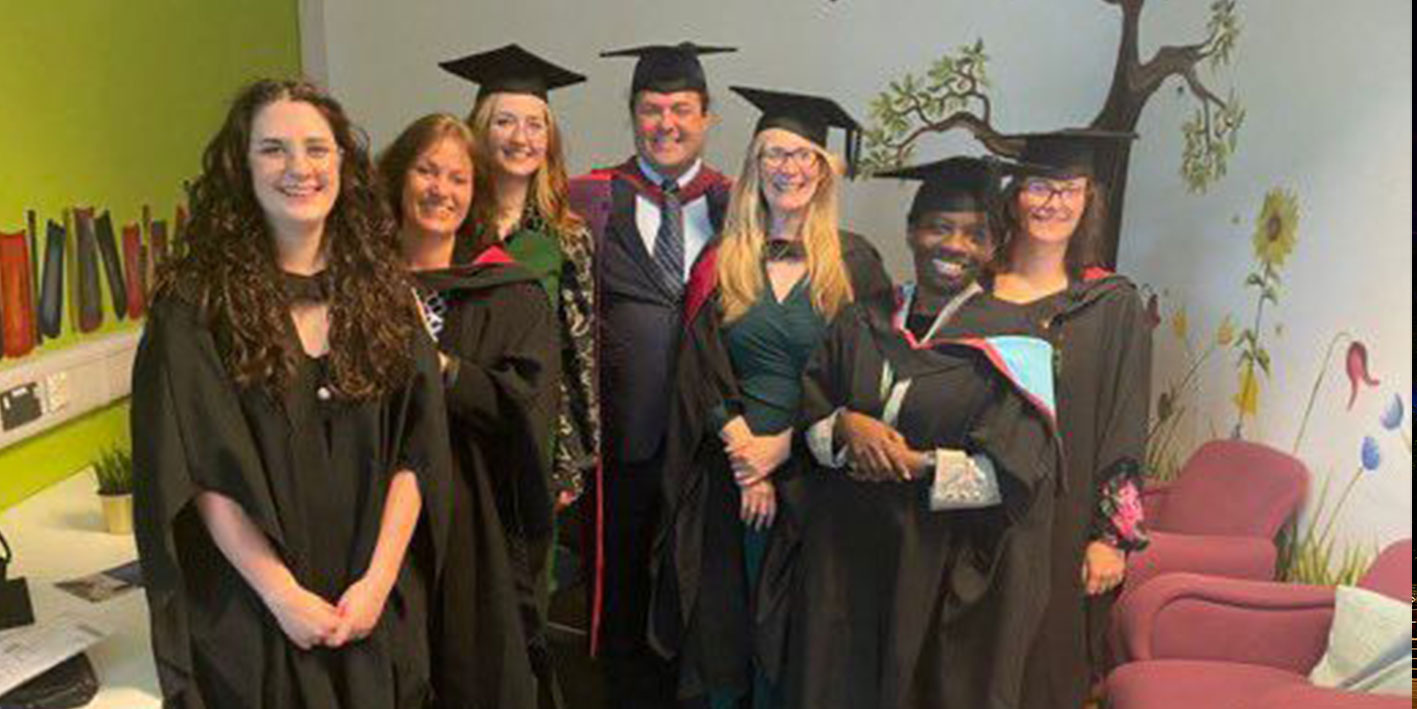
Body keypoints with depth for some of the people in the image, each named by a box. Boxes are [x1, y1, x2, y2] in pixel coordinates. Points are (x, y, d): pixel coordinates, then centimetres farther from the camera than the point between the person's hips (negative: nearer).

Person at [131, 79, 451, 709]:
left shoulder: (381, 291, 1)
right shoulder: (195, 304, -8)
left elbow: (414, 452, -2)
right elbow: (202, 473, -11)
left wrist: (378, 579, -11)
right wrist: (285, 596, -15)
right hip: (254, 618, -2)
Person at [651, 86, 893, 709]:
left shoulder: (854, 263, 1)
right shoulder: (721, 262, 6)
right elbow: (700, 373, 2)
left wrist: (782, 446, -11)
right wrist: (743, 450, -10)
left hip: (815, 469, -1)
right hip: (729, 471, 2)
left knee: (793, 631, 7)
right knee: (725, 621, 10)